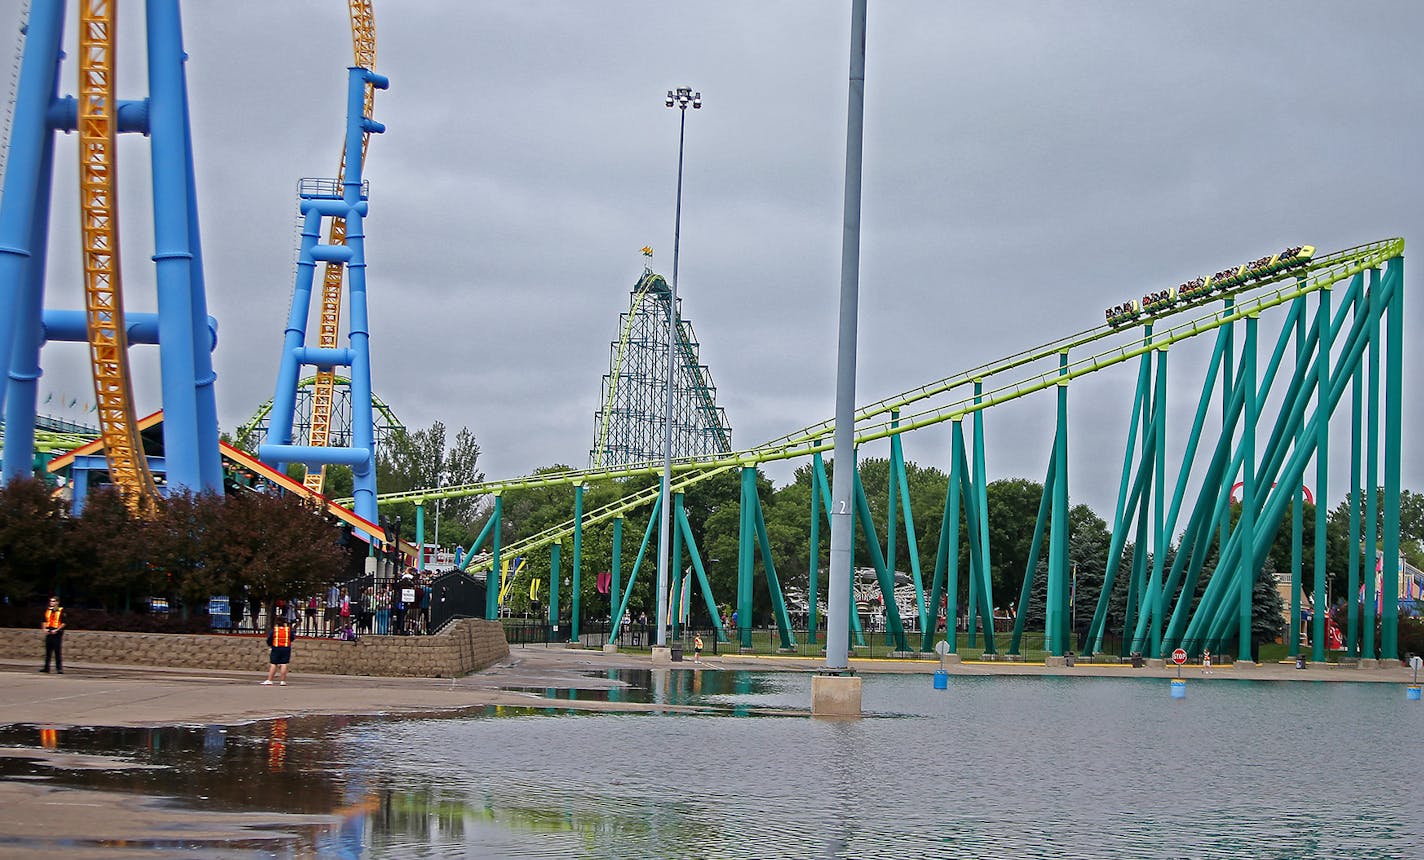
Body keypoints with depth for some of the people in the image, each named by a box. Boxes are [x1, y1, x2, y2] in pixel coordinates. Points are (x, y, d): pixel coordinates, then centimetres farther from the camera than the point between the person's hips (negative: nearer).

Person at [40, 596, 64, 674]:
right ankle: (46, 667, 15)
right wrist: (44, 628, 1)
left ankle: (59, 668, -3)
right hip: (48, 632, 6)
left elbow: (63, 623, -7)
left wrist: (56, 630, -17)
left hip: (57, 633, -5)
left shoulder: (61, 611, -4)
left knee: (58, 652, -5)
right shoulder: (48, 610, 12)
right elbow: (44, 621, 18)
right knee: (48, 651, 9)